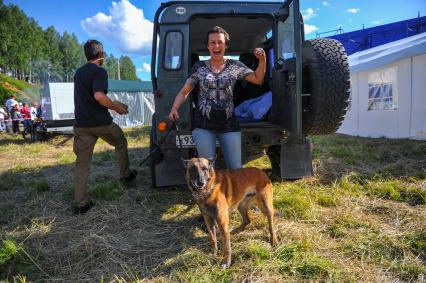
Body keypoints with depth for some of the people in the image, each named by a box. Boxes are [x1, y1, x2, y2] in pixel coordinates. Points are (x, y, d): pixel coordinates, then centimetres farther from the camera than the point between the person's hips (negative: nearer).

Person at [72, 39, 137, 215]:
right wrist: (116, 107, -10)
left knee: (82, 162, 5)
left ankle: (80, 203, 4)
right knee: (120, 143, 22)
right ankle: (125, 175, 34)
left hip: (81, 124, 6)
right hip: (100, 122, -6)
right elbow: (99, 96, -25)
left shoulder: (79, 72, 17)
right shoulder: (99, 71, -9)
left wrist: (112, 105, 25)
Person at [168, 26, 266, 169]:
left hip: (228, 124, 1)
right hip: (203, 124, -1)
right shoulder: (199, 67, 5)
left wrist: (263, 60, -4)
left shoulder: (235, 66, 7)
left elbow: (258, 79, 11)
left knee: (236, 168, 3)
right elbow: (184, 91, 9)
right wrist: (174, 108, -7)